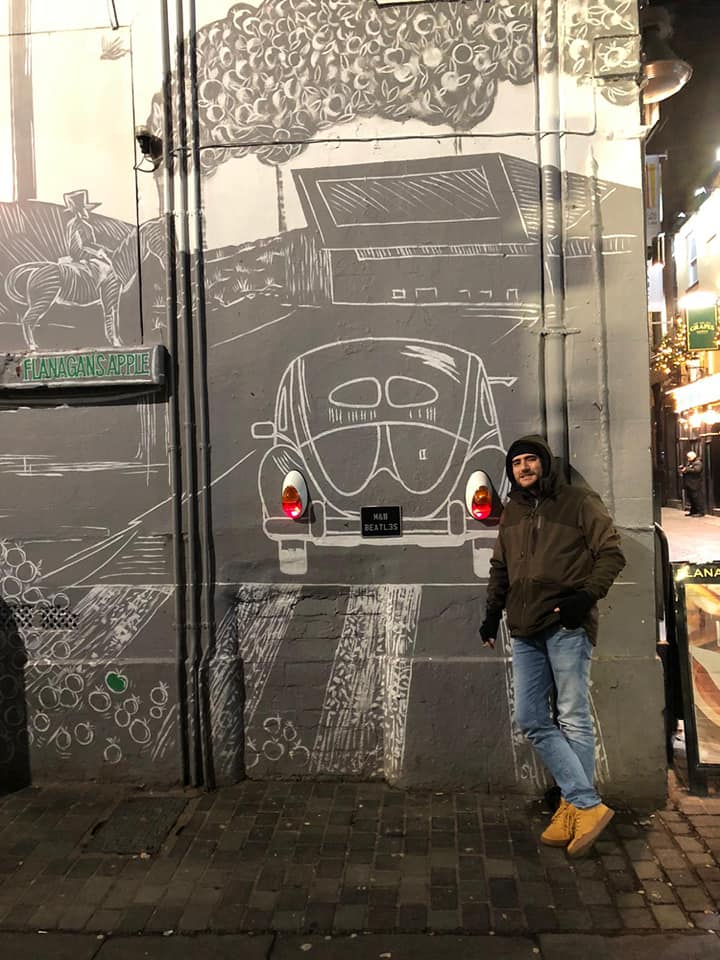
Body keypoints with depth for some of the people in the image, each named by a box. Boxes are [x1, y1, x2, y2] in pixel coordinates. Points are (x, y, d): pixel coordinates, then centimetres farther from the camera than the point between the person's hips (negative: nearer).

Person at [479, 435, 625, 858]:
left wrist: (587, 595, -16)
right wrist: (493, 611, 17)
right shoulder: (512, 512, 18)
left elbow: (612, 553, -3)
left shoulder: (579, 502, 1)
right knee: (532, 720, 3)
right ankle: (588, 805, 8)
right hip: (525, 632, 7)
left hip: (567, 627, -6)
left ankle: (574, 807, 11)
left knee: (574, 720, -1)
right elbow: (501, 566, 24)